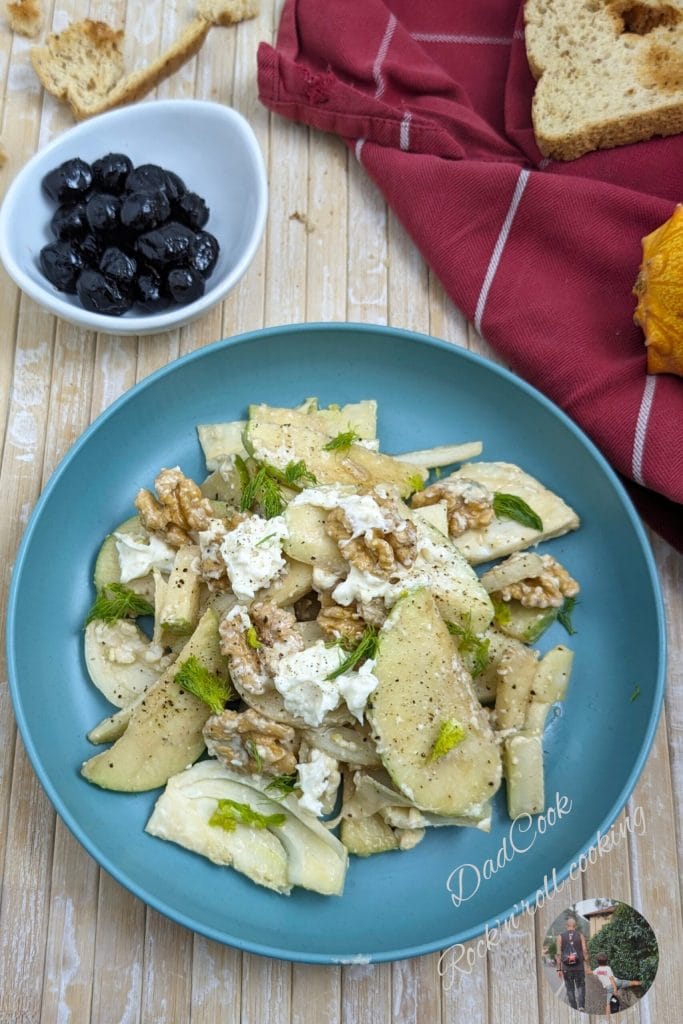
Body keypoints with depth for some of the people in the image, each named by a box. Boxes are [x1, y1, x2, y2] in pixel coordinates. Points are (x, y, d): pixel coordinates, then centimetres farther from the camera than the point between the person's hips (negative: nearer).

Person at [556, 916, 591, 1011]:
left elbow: (559, 954, -2)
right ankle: (581, 1006, -8)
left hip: (566, 968, 0)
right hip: (579, 967, 0)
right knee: (580, 987, 12)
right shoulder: (580, 935, 0)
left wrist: (559, 969, 1)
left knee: (570, 990, 11)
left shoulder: (560, 937, 2)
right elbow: (585, 952, -5)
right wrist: (588, 967, 1)